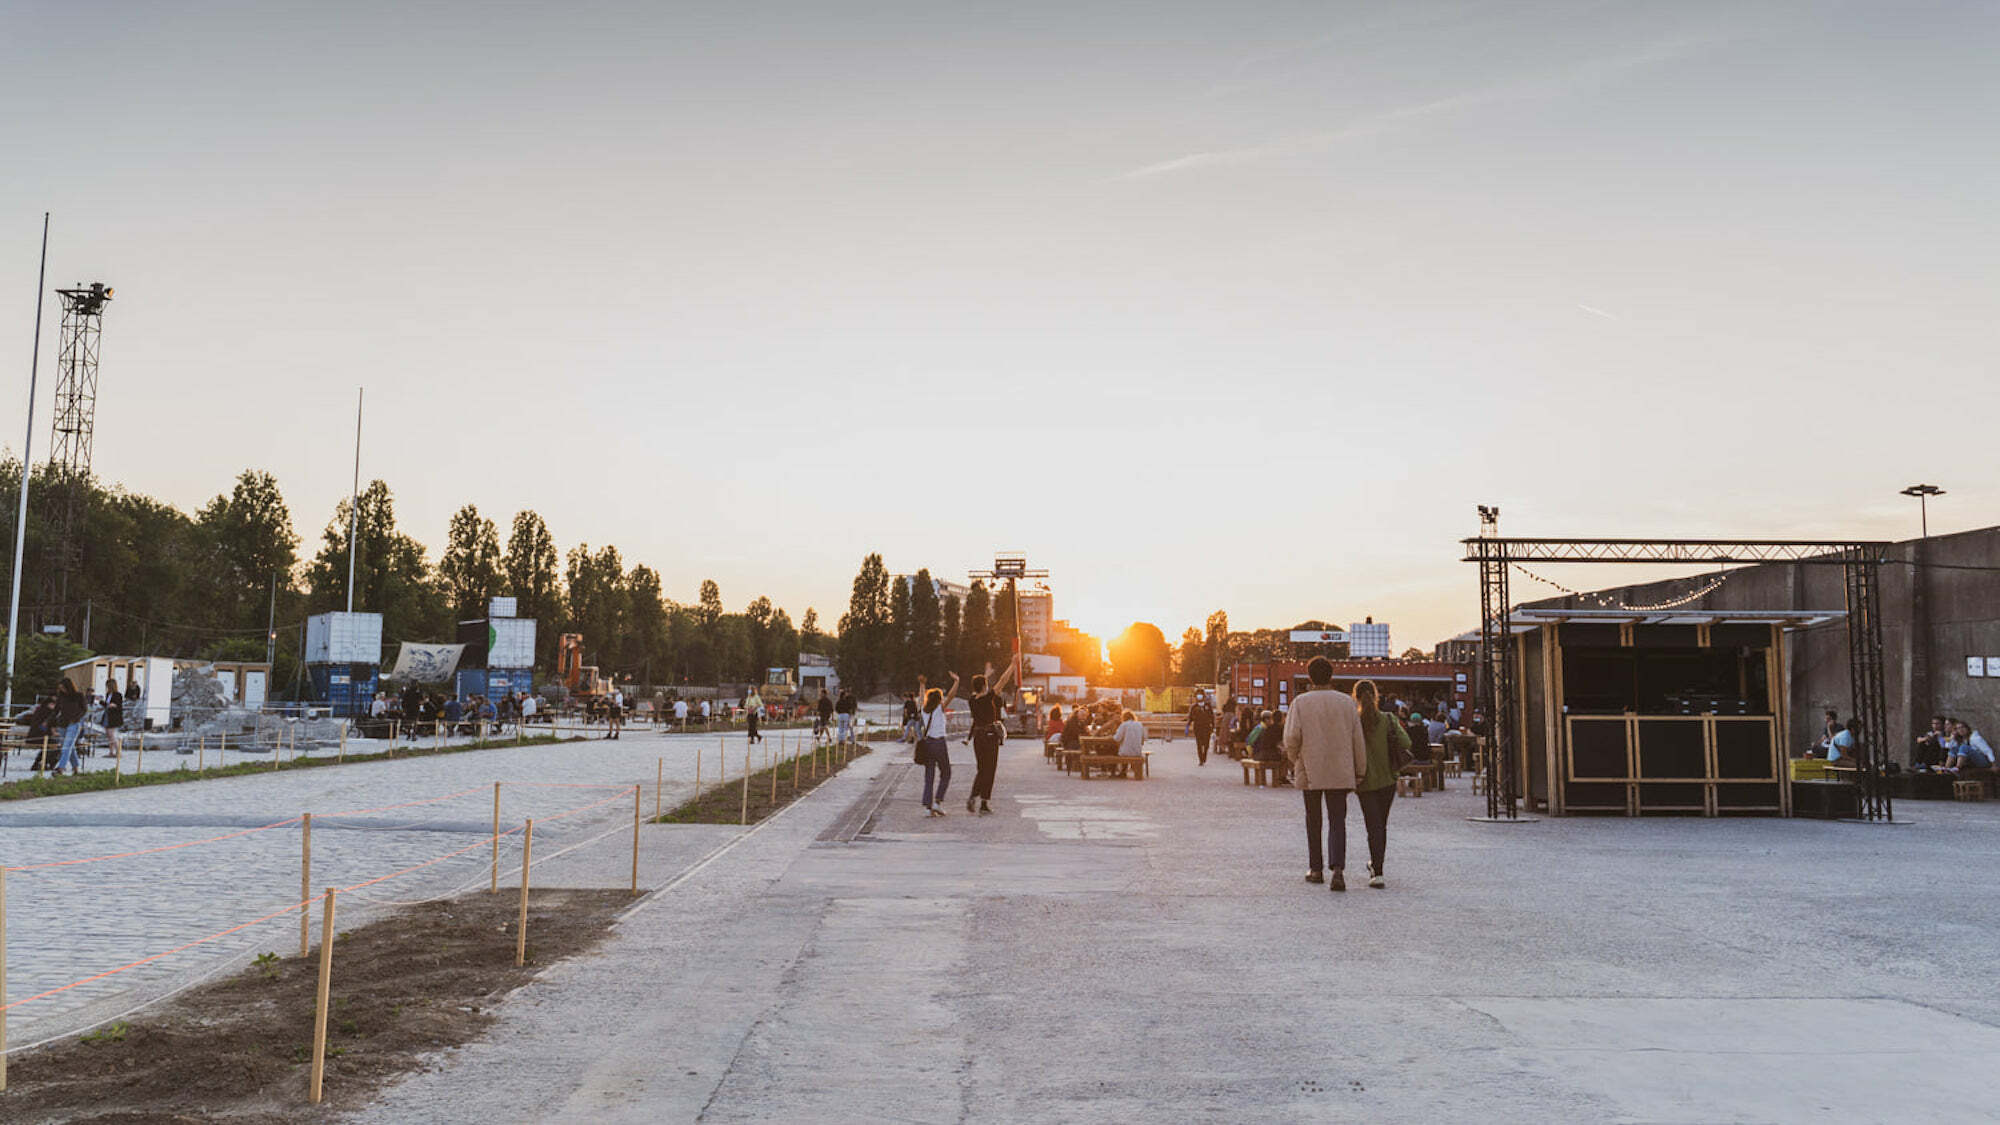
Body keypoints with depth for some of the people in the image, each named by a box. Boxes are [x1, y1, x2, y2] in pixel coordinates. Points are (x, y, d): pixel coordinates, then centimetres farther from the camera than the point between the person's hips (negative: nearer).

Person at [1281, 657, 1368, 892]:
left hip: (1310, 771, 0)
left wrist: (1294, 759, 9)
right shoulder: (1347, 702, 1)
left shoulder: (1300, 703, -5)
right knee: (1337, 821, 1)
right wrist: (1360, 771, 10)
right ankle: (1337, 868, -18)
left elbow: (1291, 738, -11)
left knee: (1313, 819, 15)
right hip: (1340, 772, 1)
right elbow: (1358, 740, 2)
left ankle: (1316, 869, 22)